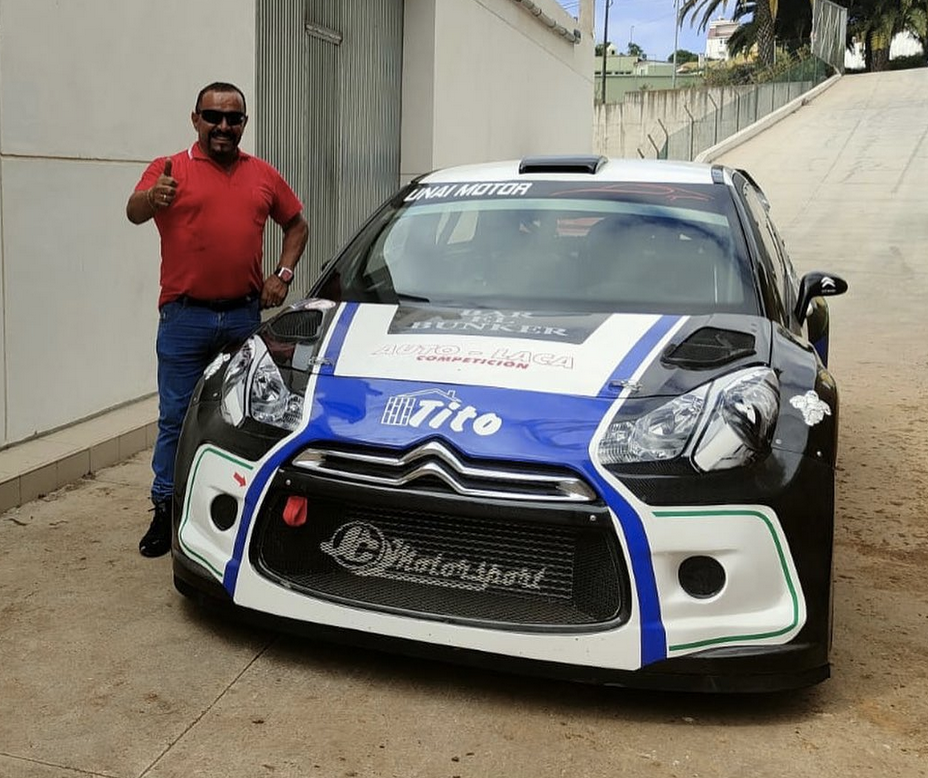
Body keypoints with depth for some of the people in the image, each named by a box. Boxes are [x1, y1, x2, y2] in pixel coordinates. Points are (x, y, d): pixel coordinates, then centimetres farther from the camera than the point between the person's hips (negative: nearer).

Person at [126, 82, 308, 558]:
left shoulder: (264, 176, 8)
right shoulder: (170, 169, -3)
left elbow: (296, 224, 19)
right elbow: (134, 212, -20)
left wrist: (283, 274, 5)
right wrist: (151, 199, -44)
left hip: (245, 315, 3)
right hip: (185, 318, -3)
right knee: (176, 417, 3)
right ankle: (165, 510, 13)